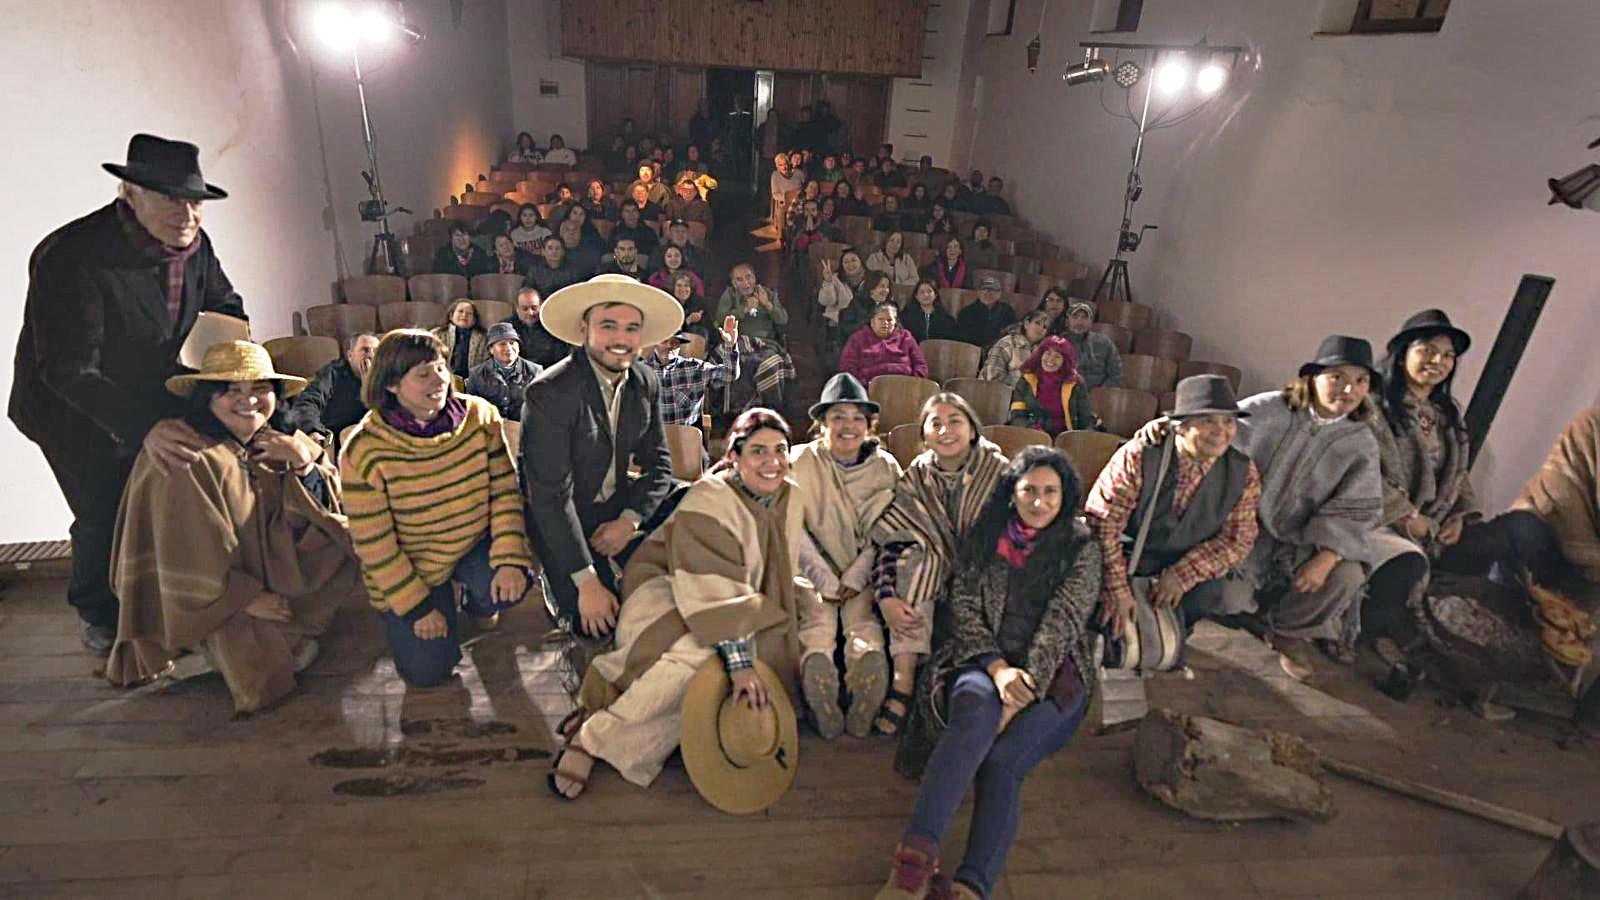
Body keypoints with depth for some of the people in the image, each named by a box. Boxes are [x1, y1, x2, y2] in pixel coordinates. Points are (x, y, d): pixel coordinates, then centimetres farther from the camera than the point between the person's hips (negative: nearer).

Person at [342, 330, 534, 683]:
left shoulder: (479, 416, -13)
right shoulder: (363, 452, -21)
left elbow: (505, 490, -10)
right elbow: (374, 545, -15)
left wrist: (511, 559, -23)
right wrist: (418, 606, -13)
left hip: (476, 544, 2)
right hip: (406, 570, -1)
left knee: (509, 585, -29)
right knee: (428, 670, -4)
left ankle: (476, 601, 10)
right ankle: (442, 599, 27)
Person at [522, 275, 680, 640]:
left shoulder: (646, 383, -6)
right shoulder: (551, 393, -25)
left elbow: (657, 463, 1)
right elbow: (551, 496, -25)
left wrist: (629, 520, -16)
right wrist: (586, 582, -24)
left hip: (618, 508, 6)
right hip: (559, 519, -5)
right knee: (601, 625, -13)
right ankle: (557, 588, 16)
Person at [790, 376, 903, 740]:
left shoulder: (885, 467, 4)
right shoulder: (801, 462, -2)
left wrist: (855, 578, -11)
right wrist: (827, 583, -12)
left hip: (864, 575, 1)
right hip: (813, 573, -1)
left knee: (865, 626, -22)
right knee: (818, 624, -23)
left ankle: (861, 719, -13)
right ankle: (825, 720, -14)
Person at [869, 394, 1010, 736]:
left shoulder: (999, 472, -10)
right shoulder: (916, 478, -2)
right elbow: (890, 544, -7)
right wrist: (886, 599, -21)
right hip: (932, 585, 2)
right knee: (916, 554, -27)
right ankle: (903, 682, -26)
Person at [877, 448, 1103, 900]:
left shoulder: (1081, 548, 9)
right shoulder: (984, 538, 14)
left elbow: (1063, 621, -4)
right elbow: (964, 608, 5)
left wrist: (1025, 685, -17)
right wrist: (998, 669, -13)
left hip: (1052, 669, 0)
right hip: (986, 661, 1)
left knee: (1002, 761, -28)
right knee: (975, 717, -34)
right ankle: (916, 856, -43)